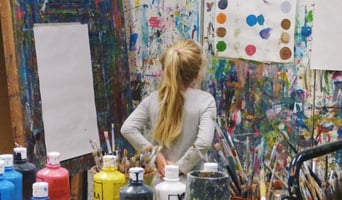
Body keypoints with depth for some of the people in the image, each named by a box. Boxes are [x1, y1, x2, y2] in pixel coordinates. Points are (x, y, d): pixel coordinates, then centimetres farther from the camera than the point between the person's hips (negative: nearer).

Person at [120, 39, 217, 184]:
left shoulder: (153, 99, 0)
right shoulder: (205, 100, -11)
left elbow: (127, 128, -9)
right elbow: (203, 142, -23)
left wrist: (155, 155, -6)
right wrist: (181, 167, -12)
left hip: (160, 182, 4)